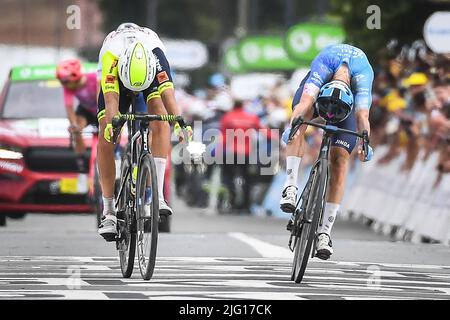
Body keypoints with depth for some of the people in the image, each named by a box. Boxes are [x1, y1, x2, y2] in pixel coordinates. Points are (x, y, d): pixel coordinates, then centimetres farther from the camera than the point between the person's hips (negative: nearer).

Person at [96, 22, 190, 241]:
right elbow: (111, 98, -51)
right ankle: (108, 212, -6)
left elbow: (168, 93, -50)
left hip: (151, 74, 0)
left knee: (160, 117, -28)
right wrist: (112, 124, -70)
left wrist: (178, 122, -67)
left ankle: (158, 195, -30)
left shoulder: (157, 55, -40)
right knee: (106, 137, -14)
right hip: (117, 75, 0)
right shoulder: (111, 56, -42)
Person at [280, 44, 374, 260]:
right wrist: (291, 127, -67)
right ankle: (290, 186, -36)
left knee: (339, 160, -13)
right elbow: (305, 102, -51)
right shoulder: (323, 64, -39)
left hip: (351, 96, -1)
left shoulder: (363, 76, -39)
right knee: (301, 119, -33)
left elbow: (362, 115, -47)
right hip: (320, 84, 1)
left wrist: (364, 143, -62)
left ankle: (324, 231, -12)